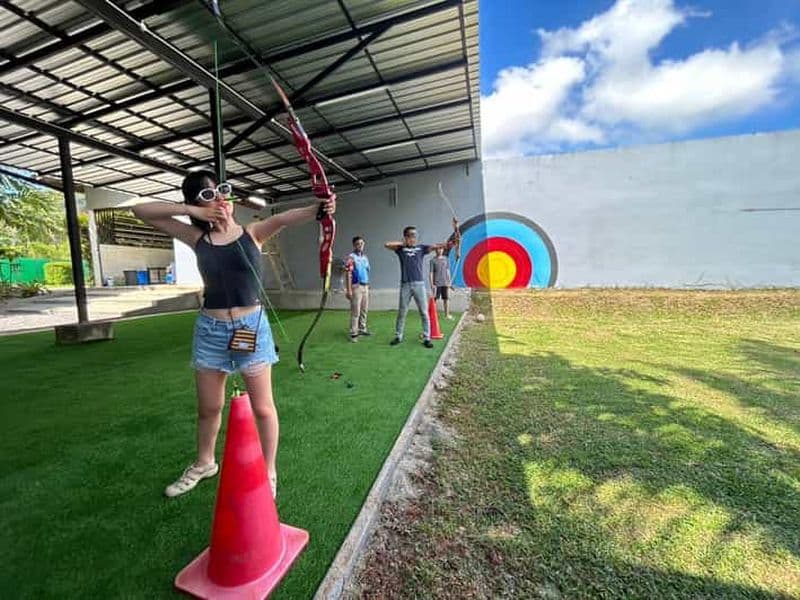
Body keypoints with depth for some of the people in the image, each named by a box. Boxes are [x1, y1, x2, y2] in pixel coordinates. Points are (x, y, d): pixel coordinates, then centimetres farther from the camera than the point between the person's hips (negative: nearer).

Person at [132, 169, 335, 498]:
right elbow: (141, 210, 5)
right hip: (210, 329, 3)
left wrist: (318, 208, -43)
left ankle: (269, 473, 27)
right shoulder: (197, 238, 3)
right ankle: (204, 463, 46)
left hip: (251, 326, -2)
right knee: (208, 407, 19)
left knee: (262, 407, 7)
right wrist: (193, 211, -7)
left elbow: (286, 217, -23)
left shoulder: (253, 233, -3)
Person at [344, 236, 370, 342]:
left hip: (365, 286, 7)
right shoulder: (351, 257, -9)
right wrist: (348, 289, -18)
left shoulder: (365, 257, 14)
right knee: (355, 311, -5)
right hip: (356, 286, -7)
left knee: (364, 310, 13)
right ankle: (353, 333, 1)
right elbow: (348, 274, -14)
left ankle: (362, 329, 26)